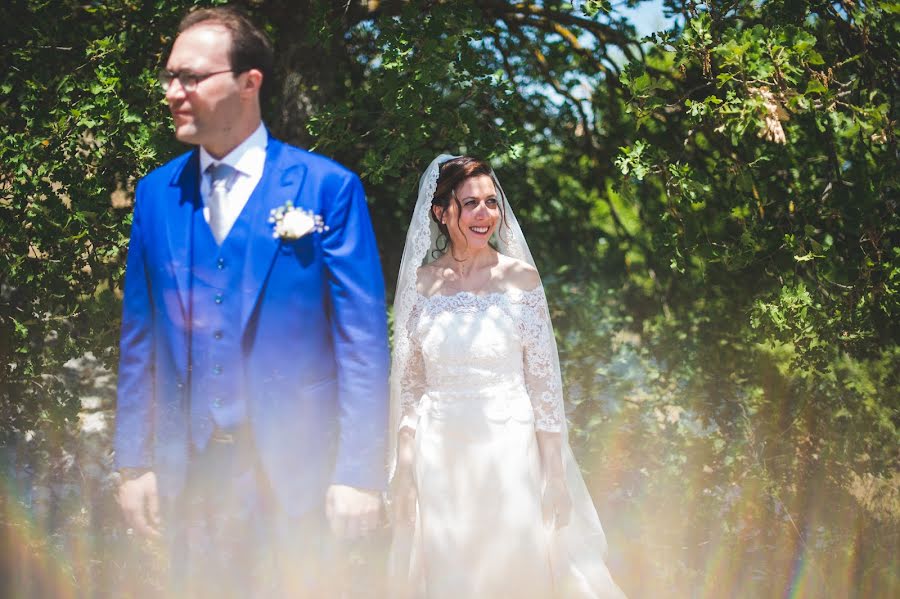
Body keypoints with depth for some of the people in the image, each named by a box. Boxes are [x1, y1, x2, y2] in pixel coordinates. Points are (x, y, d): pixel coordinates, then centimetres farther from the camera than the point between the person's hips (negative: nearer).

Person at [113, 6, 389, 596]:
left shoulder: (327, 187, -6)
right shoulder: (156, 194, 7)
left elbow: (362, 339, -8)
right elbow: (139, 335, 10)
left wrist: (360, 474, -13)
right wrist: (134, 462, 5)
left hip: (296, 467, -3)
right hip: (189, 466, 4)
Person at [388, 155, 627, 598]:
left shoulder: (520, 278, -1)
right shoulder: (421, 282, 3)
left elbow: (544, 379, -2)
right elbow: (408, 382, 6)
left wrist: (555, 472, -6)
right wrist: (403, 473, 2)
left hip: (508, 451, -1)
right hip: (439, 456, 1)